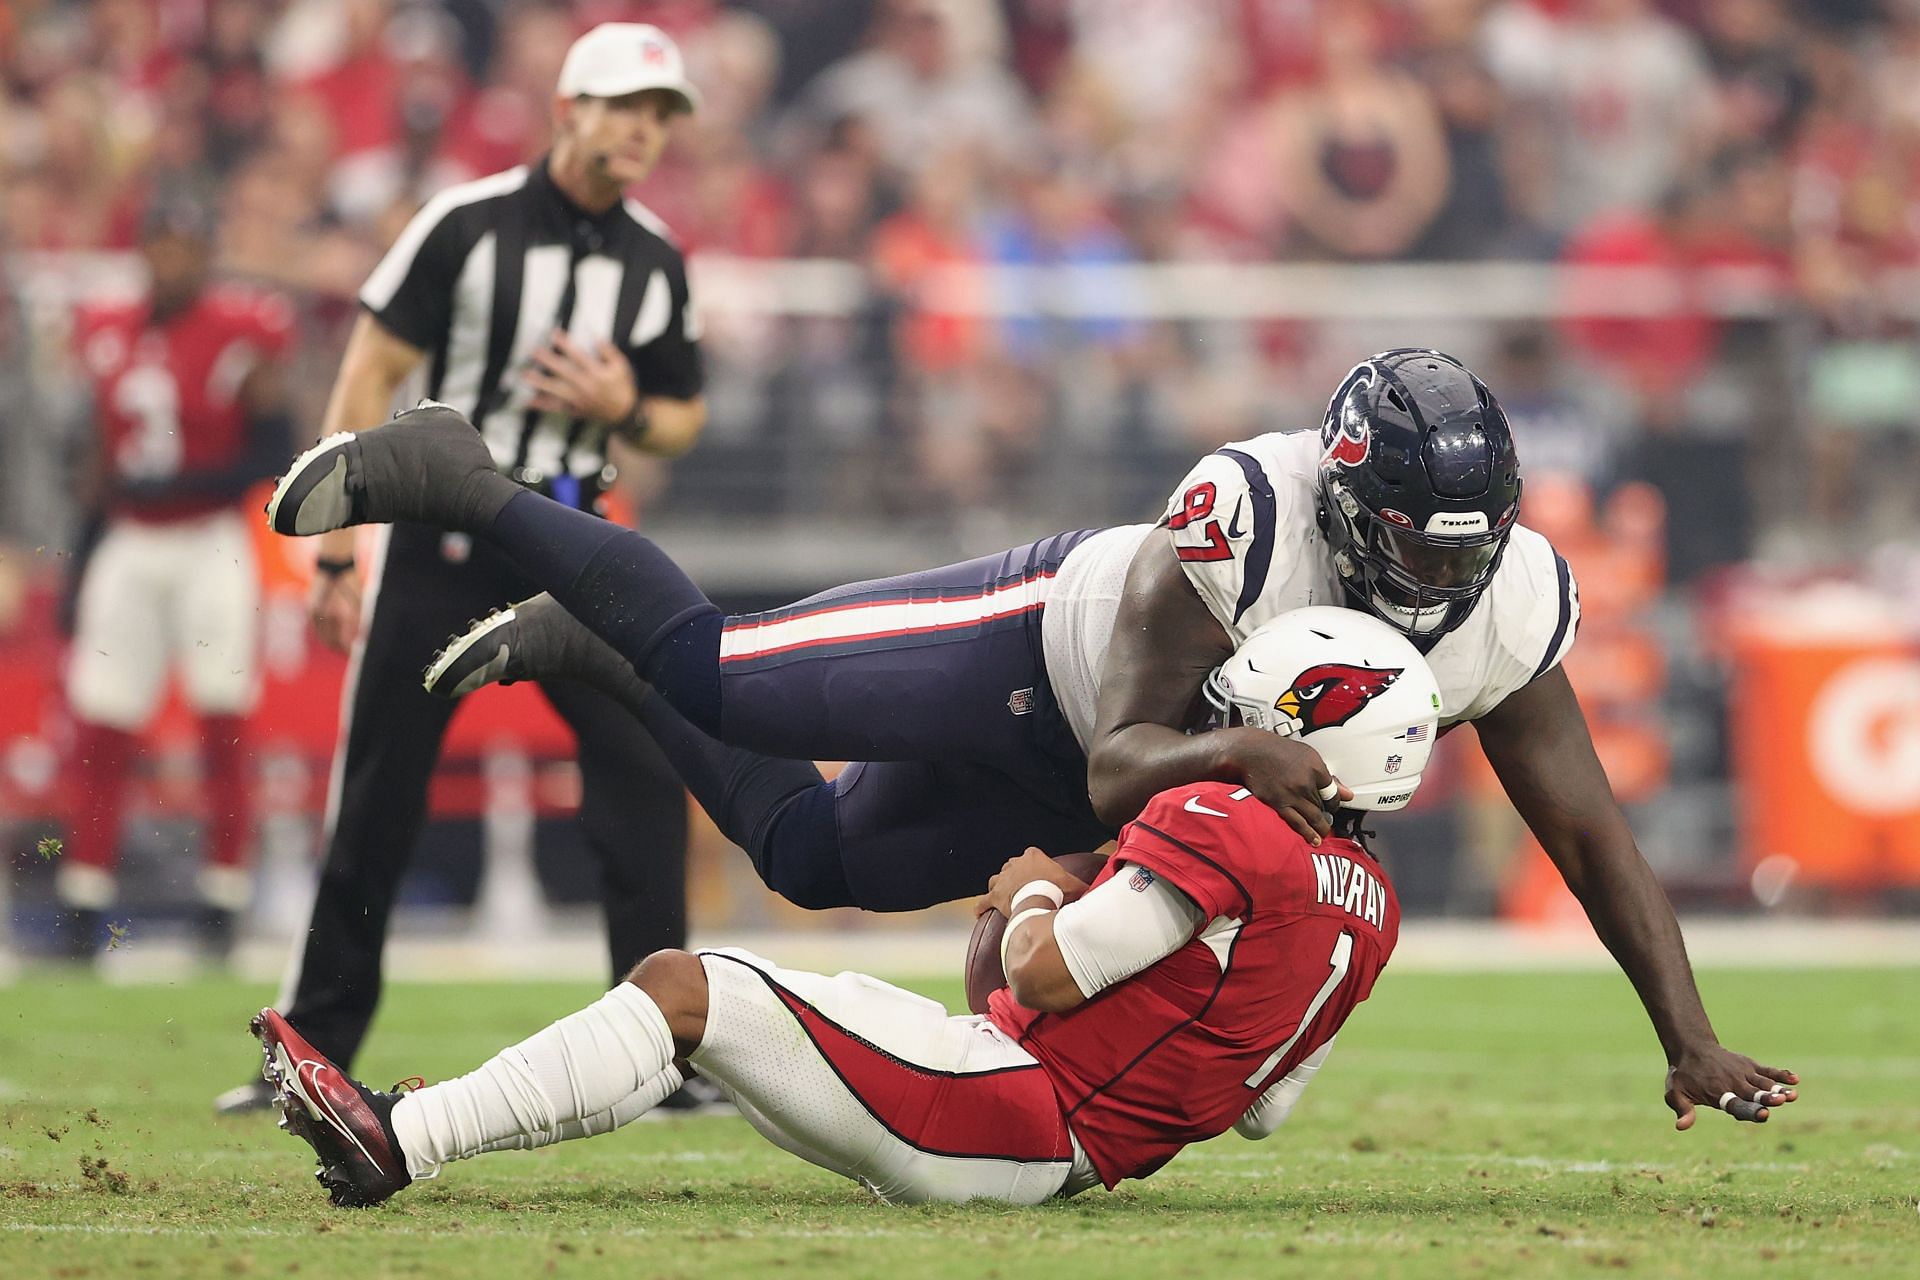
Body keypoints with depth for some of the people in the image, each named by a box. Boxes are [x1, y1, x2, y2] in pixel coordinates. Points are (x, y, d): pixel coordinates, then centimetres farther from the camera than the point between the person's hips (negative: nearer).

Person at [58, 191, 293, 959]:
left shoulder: (240, 334, -6)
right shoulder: (106, 334, 9)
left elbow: (271, 457, -9)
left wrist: (177, 483, -21)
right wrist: (76, 580, 13)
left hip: (210, 548, -4)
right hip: (127, 549, 4)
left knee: (223, 725, -5)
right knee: (99, 729, 2)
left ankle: (223, 904, 2)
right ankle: (84, 905, 7)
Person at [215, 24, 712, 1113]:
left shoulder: (656, 263, 5)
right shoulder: (468, 225, -9)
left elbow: (682, 424, 16)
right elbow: (369, 381, -7)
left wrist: (624, 410, -9)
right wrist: (337, 553, -10)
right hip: (440, 536, -3)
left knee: (645, 767, -11)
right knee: (377, 799, 1)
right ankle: (315, 1052, 12)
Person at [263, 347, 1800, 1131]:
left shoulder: (1504, 608, -23)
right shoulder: (1243, 520, -39)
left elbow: (1591, 833, -17)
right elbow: (1121, 763, -36)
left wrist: (1691, 1038, -24)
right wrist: (1242, 750, -56)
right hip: (1030, 646, -6)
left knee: (814, 854, 17)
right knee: (712, 676, -8)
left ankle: (586, 643, 38)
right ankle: (457, 478, 13)